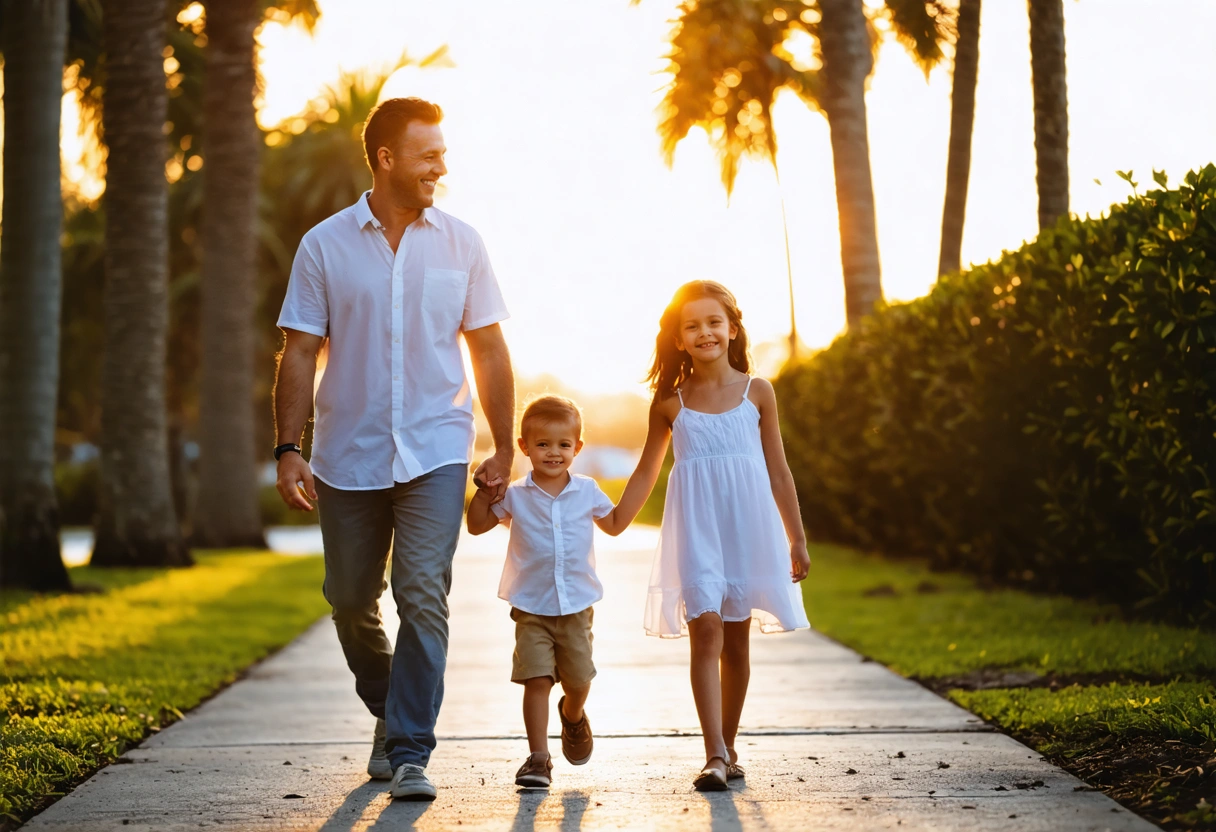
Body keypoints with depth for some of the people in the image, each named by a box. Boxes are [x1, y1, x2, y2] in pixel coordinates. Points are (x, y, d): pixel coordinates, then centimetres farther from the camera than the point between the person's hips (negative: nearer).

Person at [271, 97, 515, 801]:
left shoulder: (461, 243, 4)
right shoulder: (325, 246, 1)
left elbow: (489, 351, 8)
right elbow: (300, 353, 2)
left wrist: (504, 450, 6)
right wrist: (288, 449, -6)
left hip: (435, 452, -1)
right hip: (348, 455, 1)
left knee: (423, 596, -12)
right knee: (352, 602, 10)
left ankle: (410, 752, -7)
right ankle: (390, 714, 35)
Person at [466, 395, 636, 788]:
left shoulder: (587, 492, 3)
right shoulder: (514, 495, -1)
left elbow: (615, 524, 20)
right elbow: (477, 525, 8)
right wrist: (483, 491, -8)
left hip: (577, 606, 2)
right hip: (531, 608, -2)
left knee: (578, 679, 10)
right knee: (536, 680, -10)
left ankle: (573, 716, 45)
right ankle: (538, 758, -6)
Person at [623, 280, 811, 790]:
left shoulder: (756, 393, 4)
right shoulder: (670, 403, 3)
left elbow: (778, 471, 9)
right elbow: (647, 471, 14)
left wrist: (797, 539, 10)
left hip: (747, 529, 1)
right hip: (695, 530, -1)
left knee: (736, 640, 8)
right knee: (705, 630, -13)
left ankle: (728, 747, 21)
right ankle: (715, 755, -17)